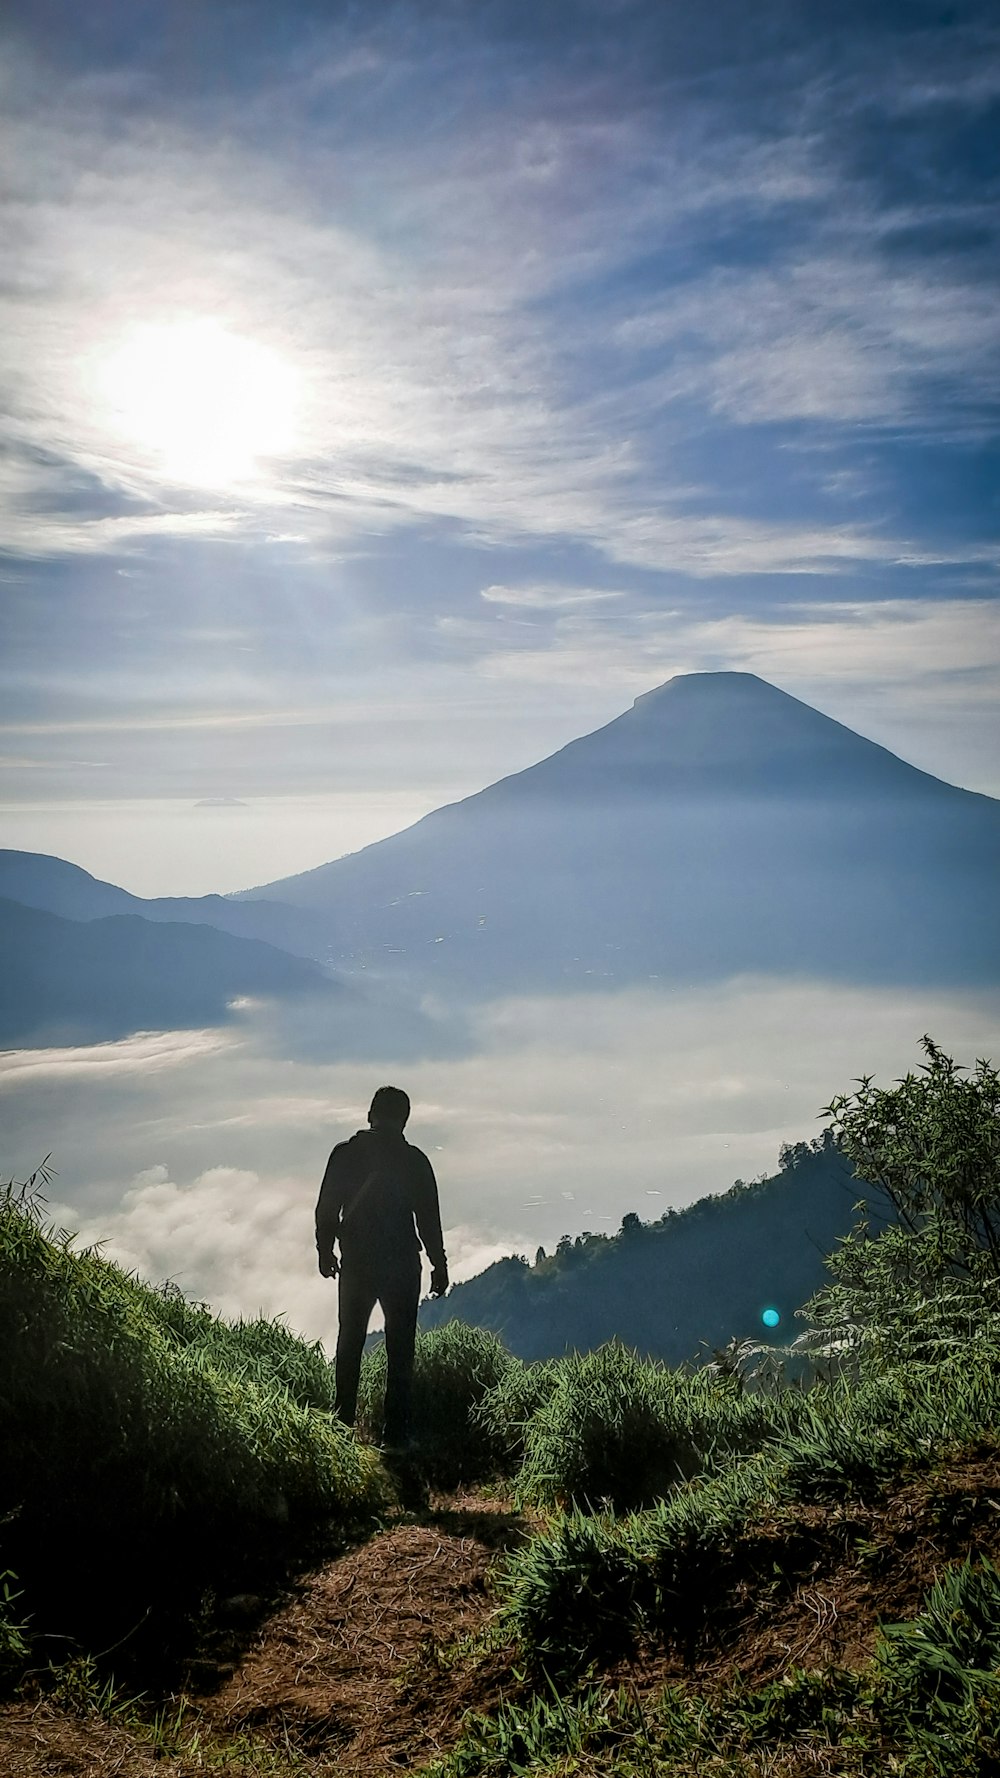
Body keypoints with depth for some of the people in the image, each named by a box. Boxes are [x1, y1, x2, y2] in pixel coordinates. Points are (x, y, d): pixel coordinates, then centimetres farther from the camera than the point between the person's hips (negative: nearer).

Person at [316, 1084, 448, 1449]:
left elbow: (326, 1210, 1)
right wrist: (439, 1265, 4)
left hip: (356, 1263, 2)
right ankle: (395, 1432, 2)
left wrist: (325, 1251, 16)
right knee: (400, 1350, 5)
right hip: (402, 1265, -2)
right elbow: (429, 1218, -6)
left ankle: (344, 1421, 23)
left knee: (350, 1343, 19)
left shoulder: (345, 1154, -3)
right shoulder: (414, 1160, -8)